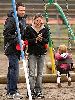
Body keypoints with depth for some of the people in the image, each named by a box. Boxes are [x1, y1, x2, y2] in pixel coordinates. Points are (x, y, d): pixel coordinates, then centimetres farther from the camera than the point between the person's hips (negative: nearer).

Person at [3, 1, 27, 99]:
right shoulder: (11, 20, -14)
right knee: (14, 70, -11)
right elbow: (6, 34, -19)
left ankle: (10, 91, 22)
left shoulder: (23, 20, 15)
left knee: (12, 70, 14)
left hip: (18, 49, 9)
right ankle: (12, 92, -6)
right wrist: (17, 41, -22)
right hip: (12, 49, -9)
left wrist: (24, 41, 12)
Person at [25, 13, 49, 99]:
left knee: (40, 73, 7)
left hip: (42, 53, 3)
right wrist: (35, 39, -19)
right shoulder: (29, 28, 0)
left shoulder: (45, 29, 6)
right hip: (32, 53, -3)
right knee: (31, 73, -7)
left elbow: (47, 40, 0)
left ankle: (38, 91, 14)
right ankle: (31, 91, -5)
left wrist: (41, 39, -20)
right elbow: (27, 40, -5)